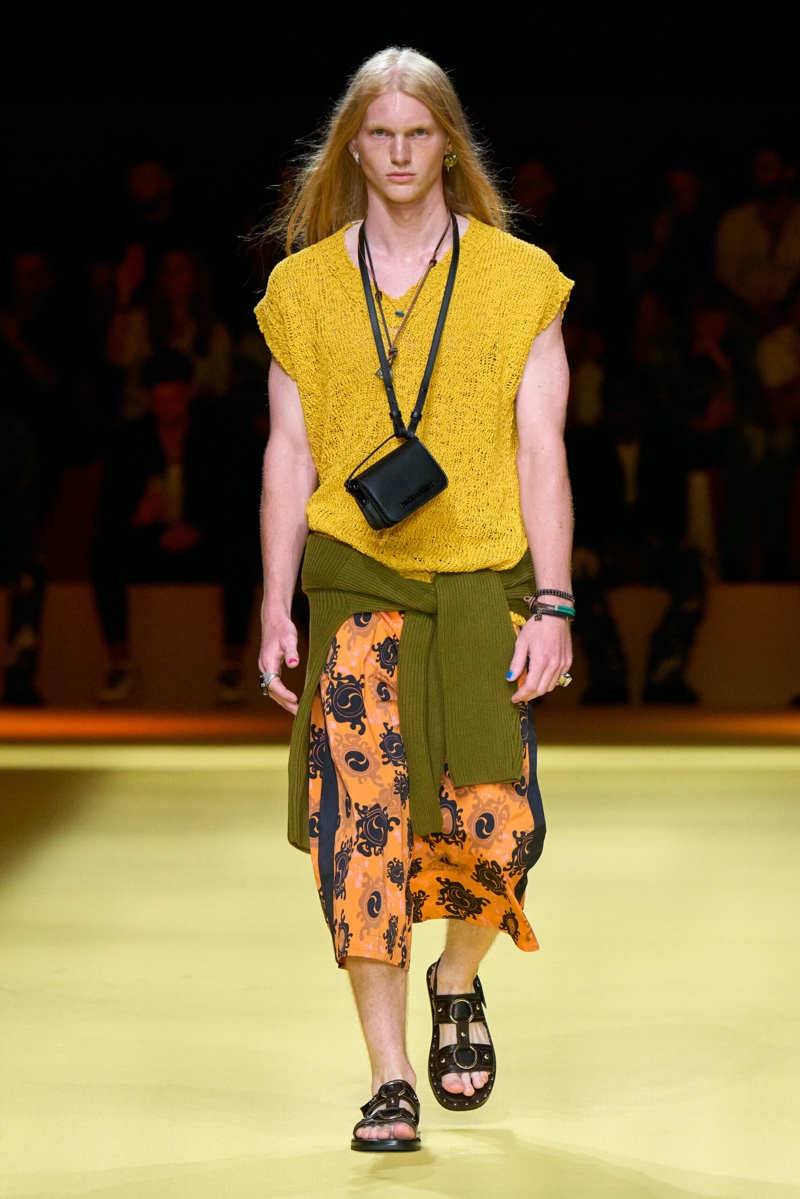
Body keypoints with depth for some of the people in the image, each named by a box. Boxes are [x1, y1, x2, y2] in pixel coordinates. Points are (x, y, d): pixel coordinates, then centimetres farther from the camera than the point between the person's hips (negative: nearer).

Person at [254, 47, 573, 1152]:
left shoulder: (517, 280, 5)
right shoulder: (306, 287, 9)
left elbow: (541, 449, 2)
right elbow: (289, 453, 9)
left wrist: (552, 604, -6)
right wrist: (276, 604, 3)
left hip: (482, 584, 0)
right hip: (355, 583, 1)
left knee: (494, 822, -8)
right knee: (363, 822, -8)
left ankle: (458, 981, 26)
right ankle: (390, 1081, 0)